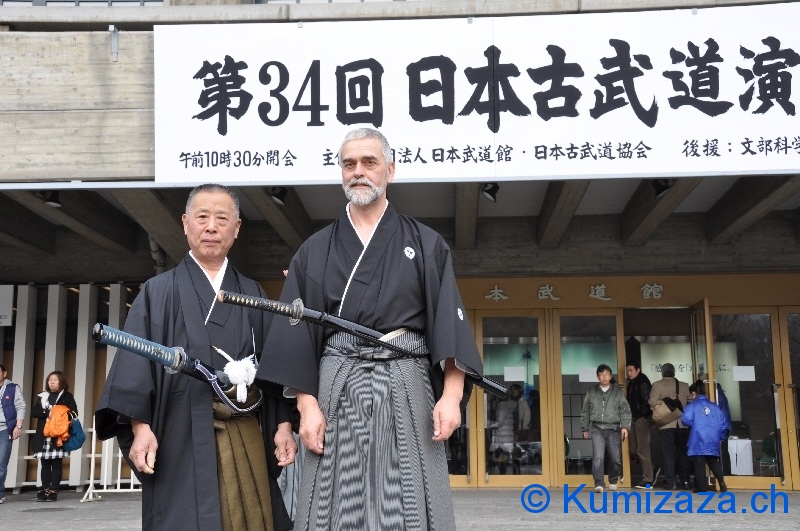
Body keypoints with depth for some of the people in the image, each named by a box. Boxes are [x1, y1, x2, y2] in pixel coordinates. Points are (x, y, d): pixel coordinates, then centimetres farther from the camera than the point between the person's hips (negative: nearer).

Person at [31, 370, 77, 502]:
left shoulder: (67, 396, 3)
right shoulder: (43, 396, 15)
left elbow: (73, 413, -4)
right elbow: (33, 412, 4)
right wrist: (47, 412, -11)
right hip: (43, 435, 4)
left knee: (56, 464, -3)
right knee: (45, 464, 4)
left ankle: (53, 491, -2)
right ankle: (44, 490, 8)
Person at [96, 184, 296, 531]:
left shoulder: (253, 296, 14)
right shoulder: (158, 292, 8)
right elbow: (135, 363, -1)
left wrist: (283, 425, 2)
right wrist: (140, 426, -13)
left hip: (246, 436, 3)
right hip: (182, 435, -2)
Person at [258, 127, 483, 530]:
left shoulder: (425, 244, 8)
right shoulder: (315, 251, 11)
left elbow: (449, 323, 0)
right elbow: (297, 333, 6)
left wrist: (451, 395, -12)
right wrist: (307, 404, -5)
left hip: (406, 389, -1)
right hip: (337, 390, 1)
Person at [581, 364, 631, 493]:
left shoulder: (617, 391, 6)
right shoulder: (591, 392, 9)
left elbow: (625, 410, 2)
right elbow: (585, 411, 15)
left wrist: (625, 426, -9)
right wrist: (585, 428, 14)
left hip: (613, 428, 0)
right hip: (597, 429, 0)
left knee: (616, 458, 4)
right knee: (598, 457, -13)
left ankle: (613, 481, 25)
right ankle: (599, 484, -13)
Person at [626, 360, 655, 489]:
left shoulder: (643, 382, -11)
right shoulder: (631, 383, 16)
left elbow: (646, 400, -18)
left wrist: (644, 416, -16)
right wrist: (630, 417, 12)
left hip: (642, 419, -9)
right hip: (634, 419, 9)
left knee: (642, 450, -6)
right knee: (634, 449, 10)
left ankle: (648, 480, -1)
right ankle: (650, 473, 24)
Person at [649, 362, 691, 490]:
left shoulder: (657, 385, -5)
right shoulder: (684, 386, 5)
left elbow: (652, 402, -13)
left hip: (666, 423, -3)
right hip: (682, 423, 3)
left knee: (668, 453, 1)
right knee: (682, 452, 13)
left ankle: (671, 481, -1)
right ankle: (685, 480, 16)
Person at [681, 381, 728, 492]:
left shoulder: (693, 405, -3)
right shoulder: (715, 407, 10)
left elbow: (686, 420, -16)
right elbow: (723, 423, 9)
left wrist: (692, 424, 7)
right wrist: (720, 437, 22)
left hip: (698, 442, -4)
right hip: (713, 442, 4)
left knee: (699, 464, 2)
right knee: (714, 462, 17)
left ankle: (702, 488, 1)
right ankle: (722, 482, -2)